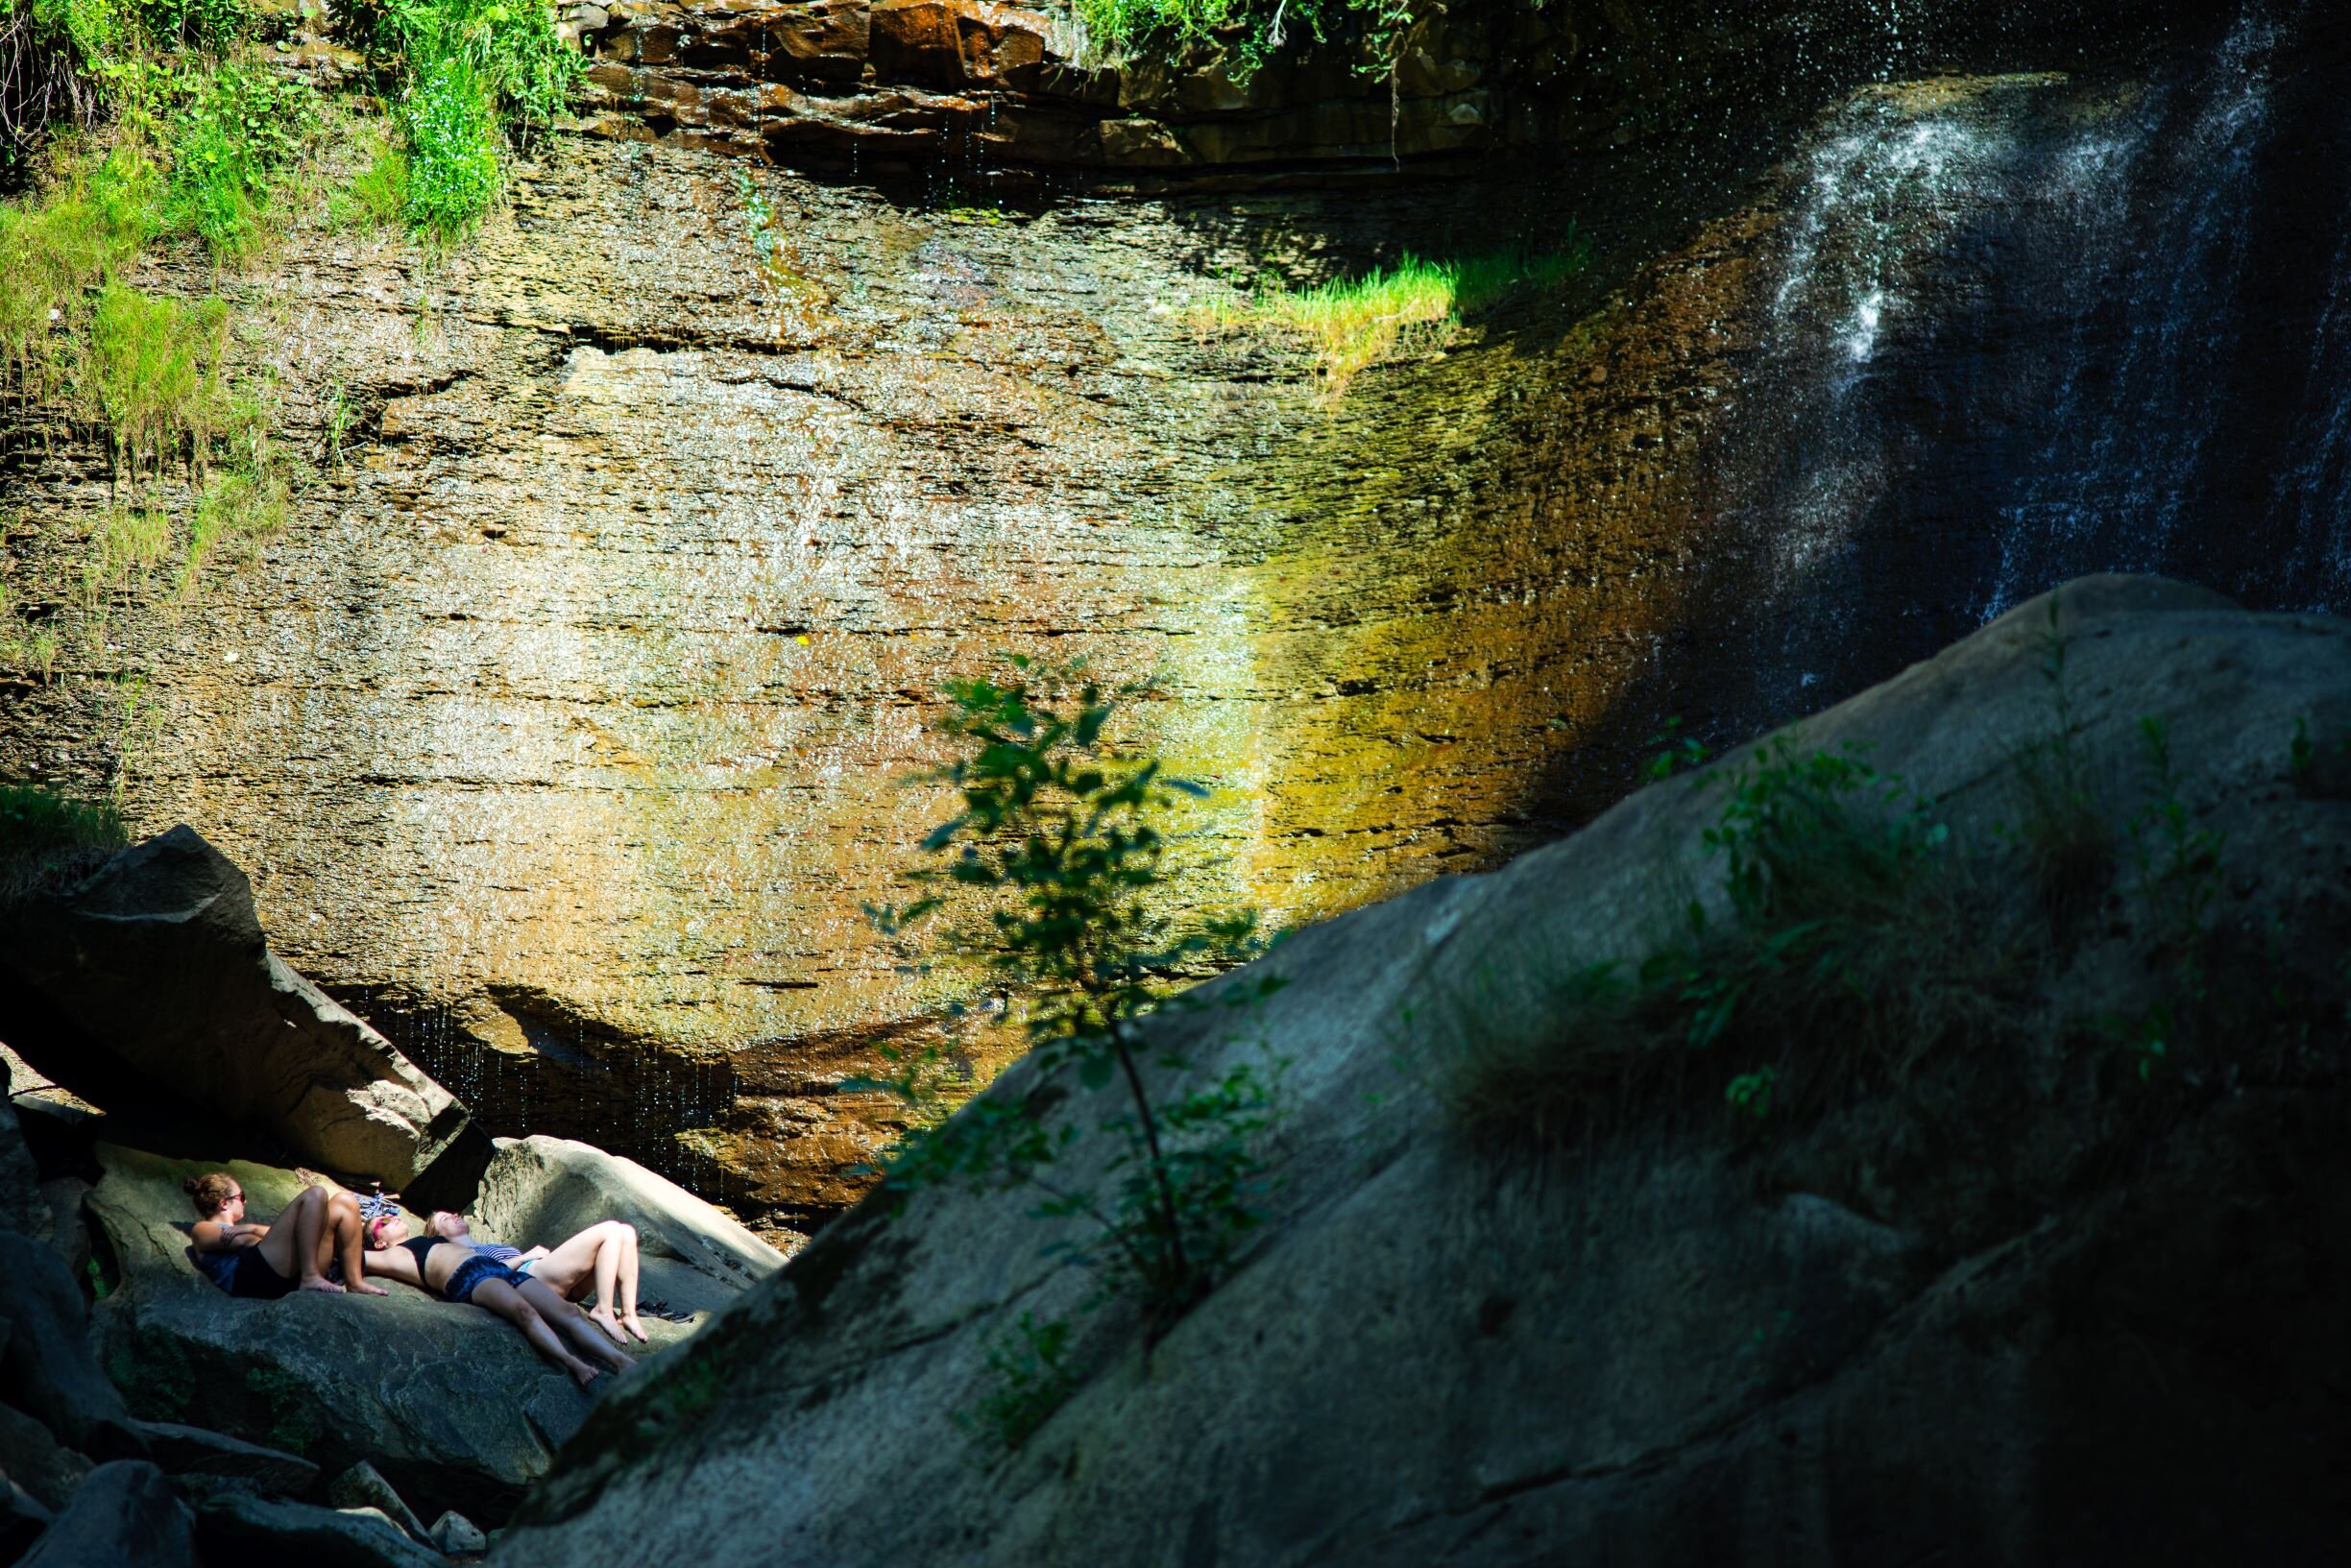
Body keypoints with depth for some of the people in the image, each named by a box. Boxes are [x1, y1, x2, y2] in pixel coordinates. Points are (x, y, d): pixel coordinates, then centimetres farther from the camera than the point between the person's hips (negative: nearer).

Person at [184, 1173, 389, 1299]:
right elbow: (242, 1239, 2)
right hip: (253, 1273, -8)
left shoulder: (240, 1229, 45)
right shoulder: (202, 1230, 22)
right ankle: (310, 1277, -28)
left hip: (289, 1279, 8)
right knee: (314, 1195, -16)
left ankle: (354, 1282, -6)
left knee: (344, 1205, 4)